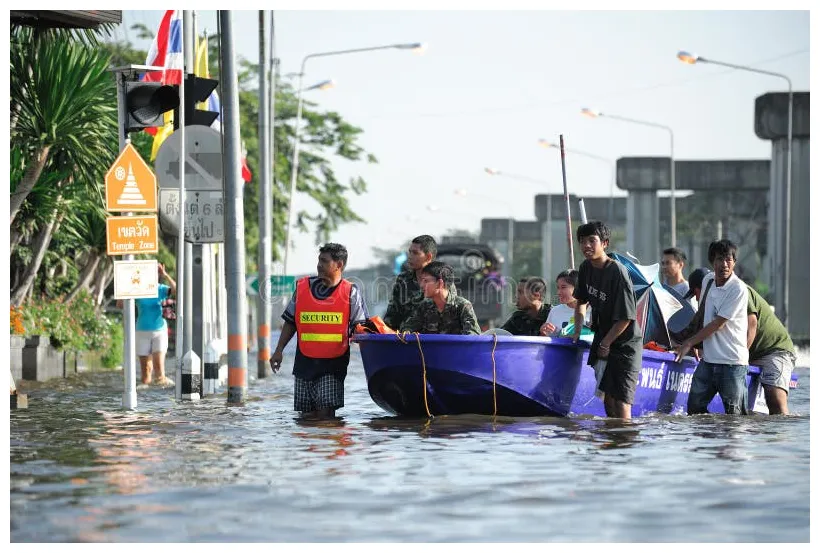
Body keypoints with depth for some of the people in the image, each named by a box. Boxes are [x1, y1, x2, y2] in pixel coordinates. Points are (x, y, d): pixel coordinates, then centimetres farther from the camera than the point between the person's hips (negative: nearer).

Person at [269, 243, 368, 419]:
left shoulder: (350, 292, 1)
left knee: (325, 412, -13)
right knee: (306, 414, 5)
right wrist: (279, 350, 10)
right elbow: (290, 322, 16)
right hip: (305, 361, 3)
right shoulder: (302, 287, 9)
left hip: (333, 362, -3)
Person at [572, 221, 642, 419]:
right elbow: (581, 301, 19)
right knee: (607, 395, 13)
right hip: (602, 339, 8)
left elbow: (626, 317, -21)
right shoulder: (586, 268, 1)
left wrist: (605, 344, -14)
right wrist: (578, 330, 7)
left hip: (624, 343, -8)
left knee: (621, 398, -12)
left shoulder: (617, 272, -22)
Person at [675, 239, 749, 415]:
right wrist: (696, 343, 20)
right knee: (694, 407, 6)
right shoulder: (708, 280, 9)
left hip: (732, 362, -7)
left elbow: (718, 323, -13)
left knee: (734, 414, -5)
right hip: (708, 359, 7)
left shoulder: (738, 289, -13)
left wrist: (689, 343, -8)